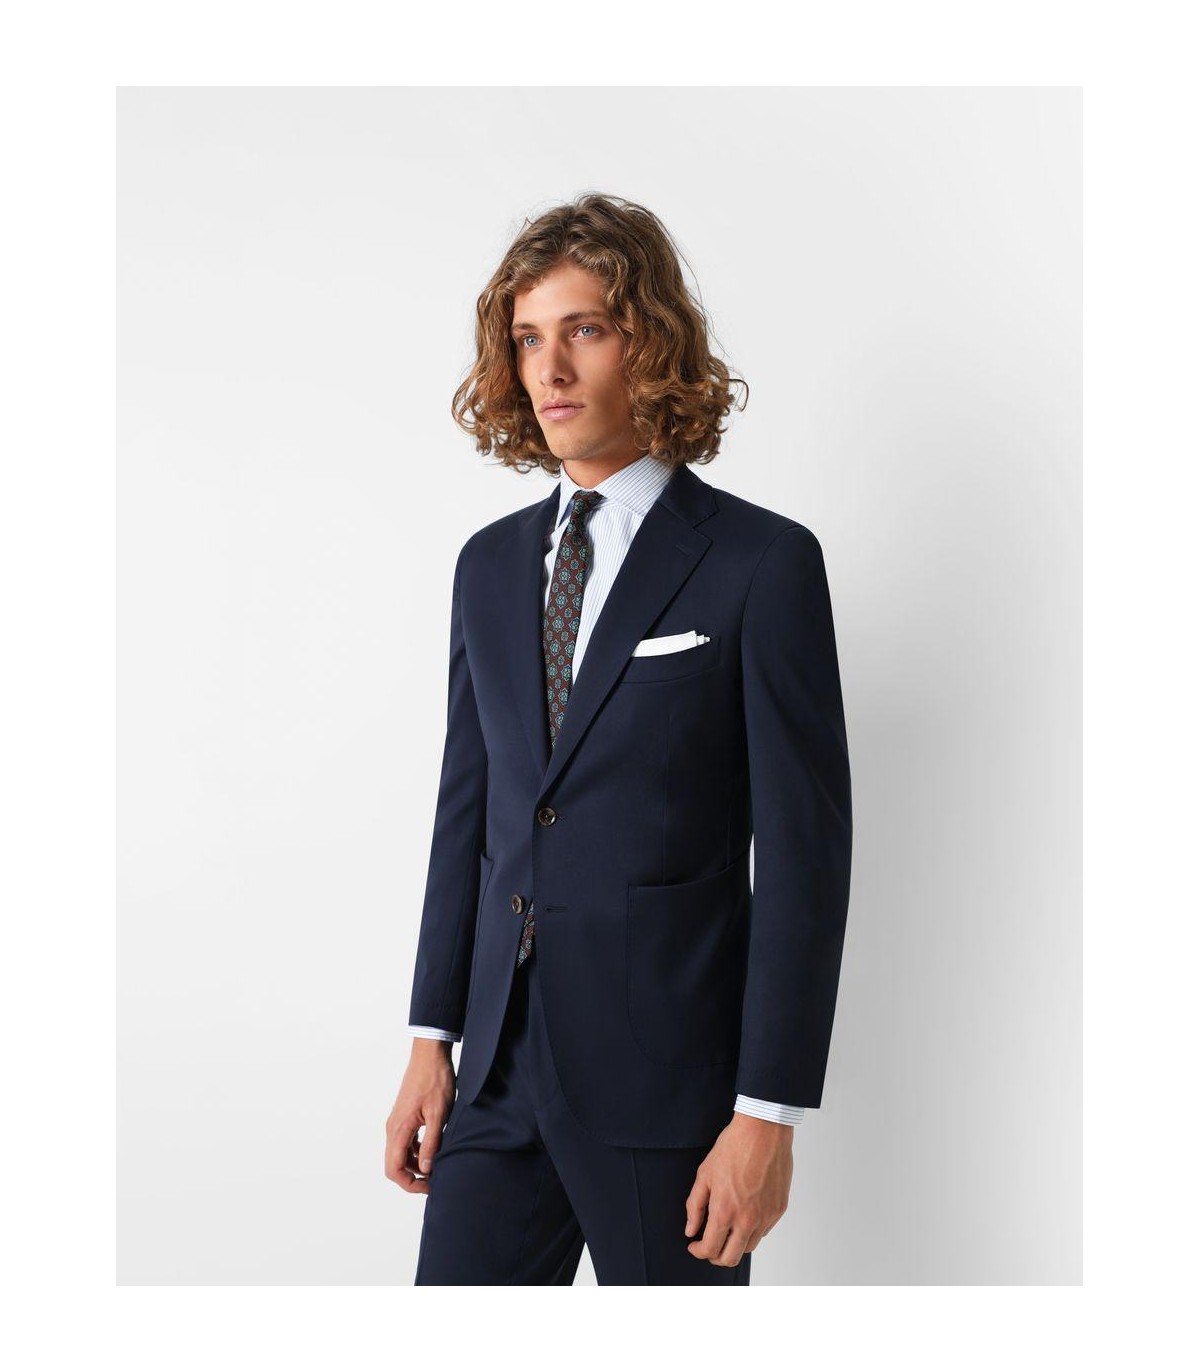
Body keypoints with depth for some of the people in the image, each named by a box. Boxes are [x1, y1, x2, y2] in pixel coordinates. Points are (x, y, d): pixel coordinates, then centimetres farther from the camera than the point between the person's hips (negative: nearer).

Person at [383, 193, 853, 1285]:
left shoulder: (764, 563, -8)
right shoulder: (490, 564, 11)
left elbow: (805, 854, -10)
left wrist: (768, 1114, -13)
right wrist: (432, 1040, 11)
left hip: (668, 1076, -5)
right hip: (503, 1072, 5)